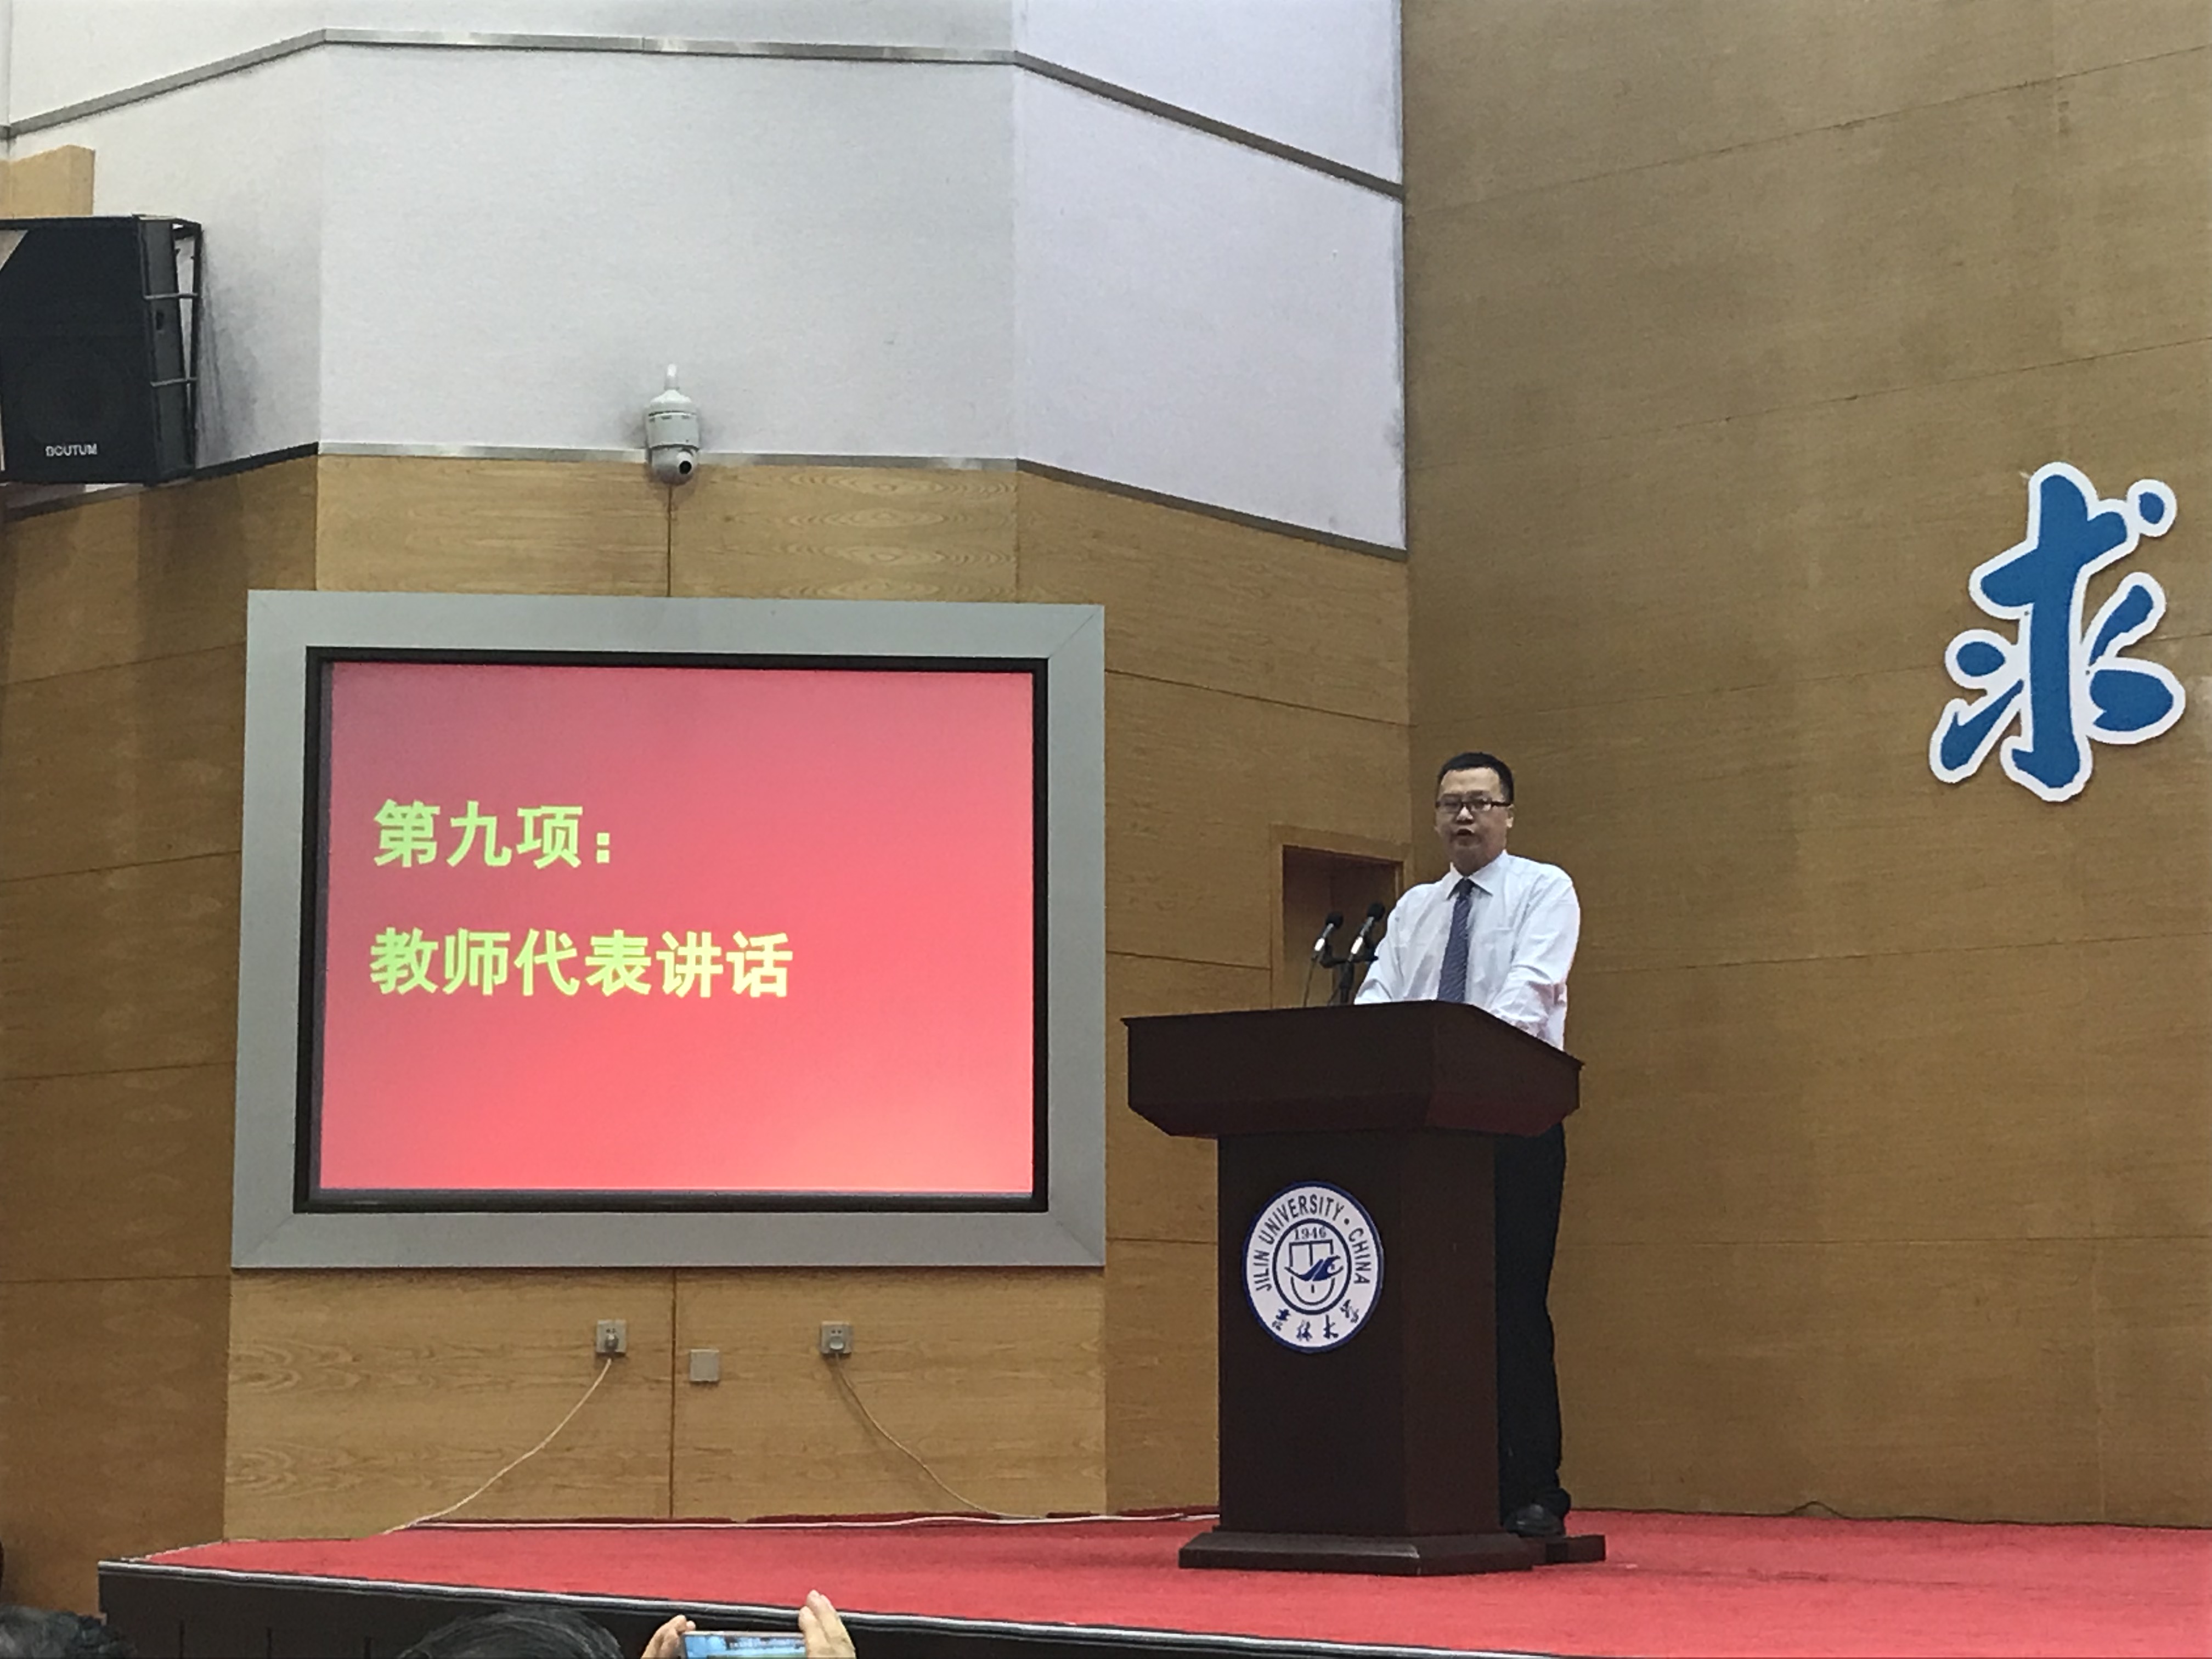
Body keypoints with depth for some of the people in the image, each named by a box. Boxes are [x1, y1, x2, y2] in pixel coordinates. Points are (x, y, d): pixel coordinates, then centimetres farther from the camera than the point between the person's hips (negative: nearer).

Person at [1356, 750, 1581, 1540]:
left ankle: (1531, 1495, -6)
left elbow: (1532, 985, -13)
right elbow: (1379, 993, 7)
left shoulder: (1544, 890, 3)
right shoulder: (1414, 909, 19)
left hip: (1518, 1117, -5)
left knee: (1516, 1306, -8)